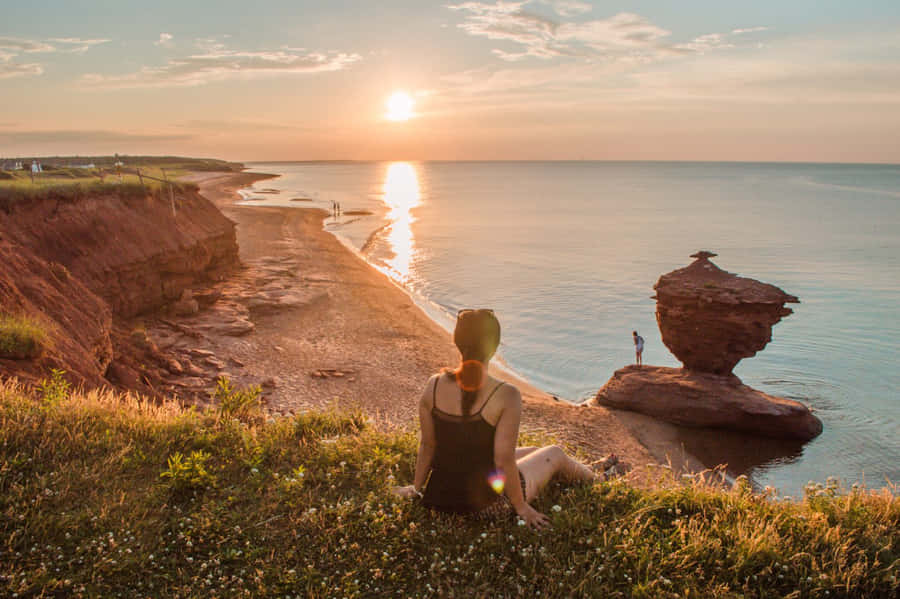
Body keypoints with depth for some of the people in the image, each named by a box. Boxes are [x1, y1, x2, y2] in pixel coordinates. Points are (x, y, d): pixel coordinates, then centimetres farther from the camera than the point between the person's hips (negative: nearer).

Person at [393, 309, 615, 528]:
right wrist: (522, 507, -6)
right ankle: (593, 476, 55)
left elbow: (427, 445, -1)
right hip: (487, 505, -5)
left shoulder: (433, 386, -9)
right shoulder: (506, 396, -24)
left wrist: (417, 488, 14)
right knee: (554, 454, 22)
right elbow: (503, 460, -21)